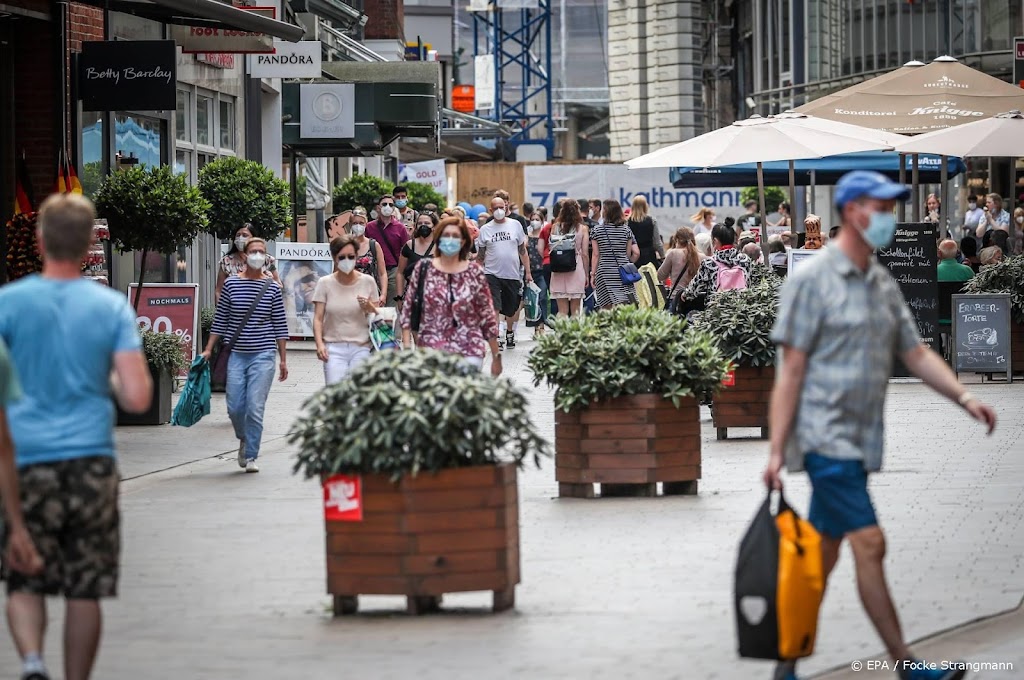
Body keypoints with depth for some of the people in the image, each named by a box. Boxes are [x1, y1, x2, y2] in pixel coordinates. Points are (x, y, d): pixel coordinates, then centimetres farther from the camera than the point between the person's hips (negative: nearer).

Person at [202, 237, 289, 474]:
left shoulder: (272, 288, 2)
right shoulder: (231, 284, 3)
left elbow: (280, 326, 6)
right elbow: (220, 320, 8)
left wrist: (283, 360, 5)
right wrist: (209, 349, 5)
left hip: (263, 356, -1)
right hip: (236, 355, 1)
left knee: (255, 409, -7)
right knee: (235, 408, 1)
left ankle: (250, 456, 3)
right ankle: (244, 439, 32)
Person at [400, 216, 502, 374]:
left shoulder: (475, 274, 3)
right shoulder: (423, 268, 5)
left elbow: (488, 317, 6)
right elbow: (408, 310, 7)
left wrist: (496, 356, 6)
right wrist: (407, 347, -2)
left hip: (469, 354, 0)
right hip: (430, 350, 0)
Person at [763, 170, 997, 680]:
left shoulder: (883, 284, 14)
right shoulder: (812, 280, -9)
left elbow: (916, 353, 16)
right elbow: (790, 371, -10)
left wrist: (964, 397, 1)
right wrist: (777, 450, -13)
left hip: (860, 441, 7)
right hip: (825, 436, -7)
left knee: (822, 556, 10)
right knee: (869, 545, -11)